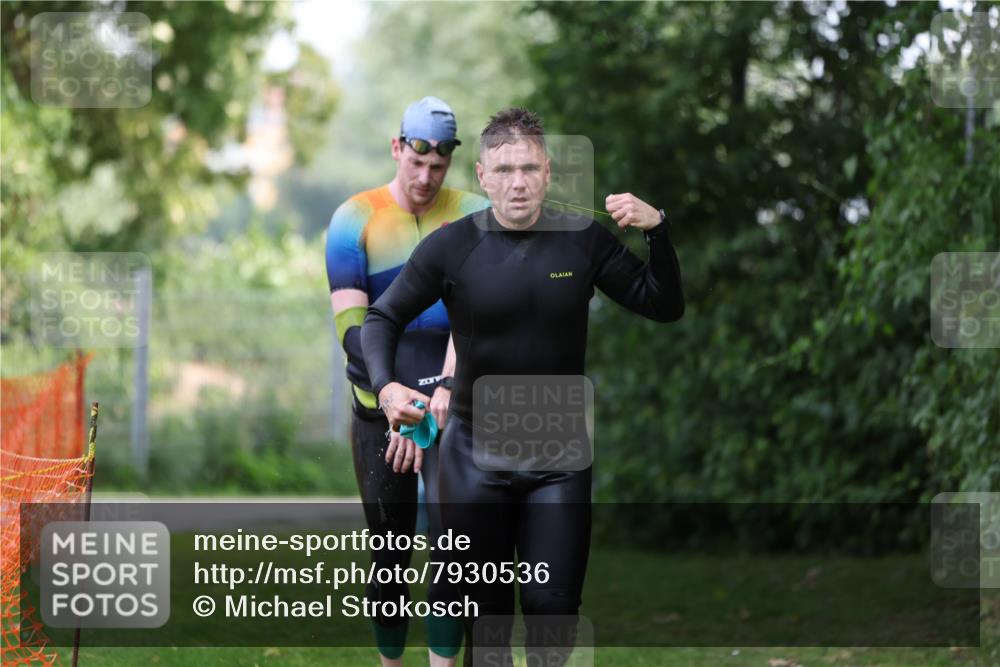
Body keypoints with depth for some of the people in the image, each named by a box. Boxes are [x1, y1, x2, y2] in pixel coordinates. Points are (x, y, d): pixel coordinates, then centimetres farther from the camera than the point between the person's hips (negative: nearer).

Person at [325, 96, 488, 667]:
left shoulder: (474, 216, -2)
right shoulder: (355, 219, -4)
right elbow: (352, 326, -12)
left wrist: (445, 390, -27)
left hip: (453, 406, 0)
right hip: (379, 409, 0)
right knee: (390, 557, 5)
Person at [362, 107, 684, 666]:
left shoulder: (585, 241, -5)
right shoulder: (451, 246, -9)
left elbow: (664, 307, -3)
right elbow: (384, 317, 0)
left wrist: (657, 229, -18)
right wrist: (386, 385, -18)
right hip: (475, 456, 0)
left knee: (554, 606, -3)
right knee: (484, 609, 9)